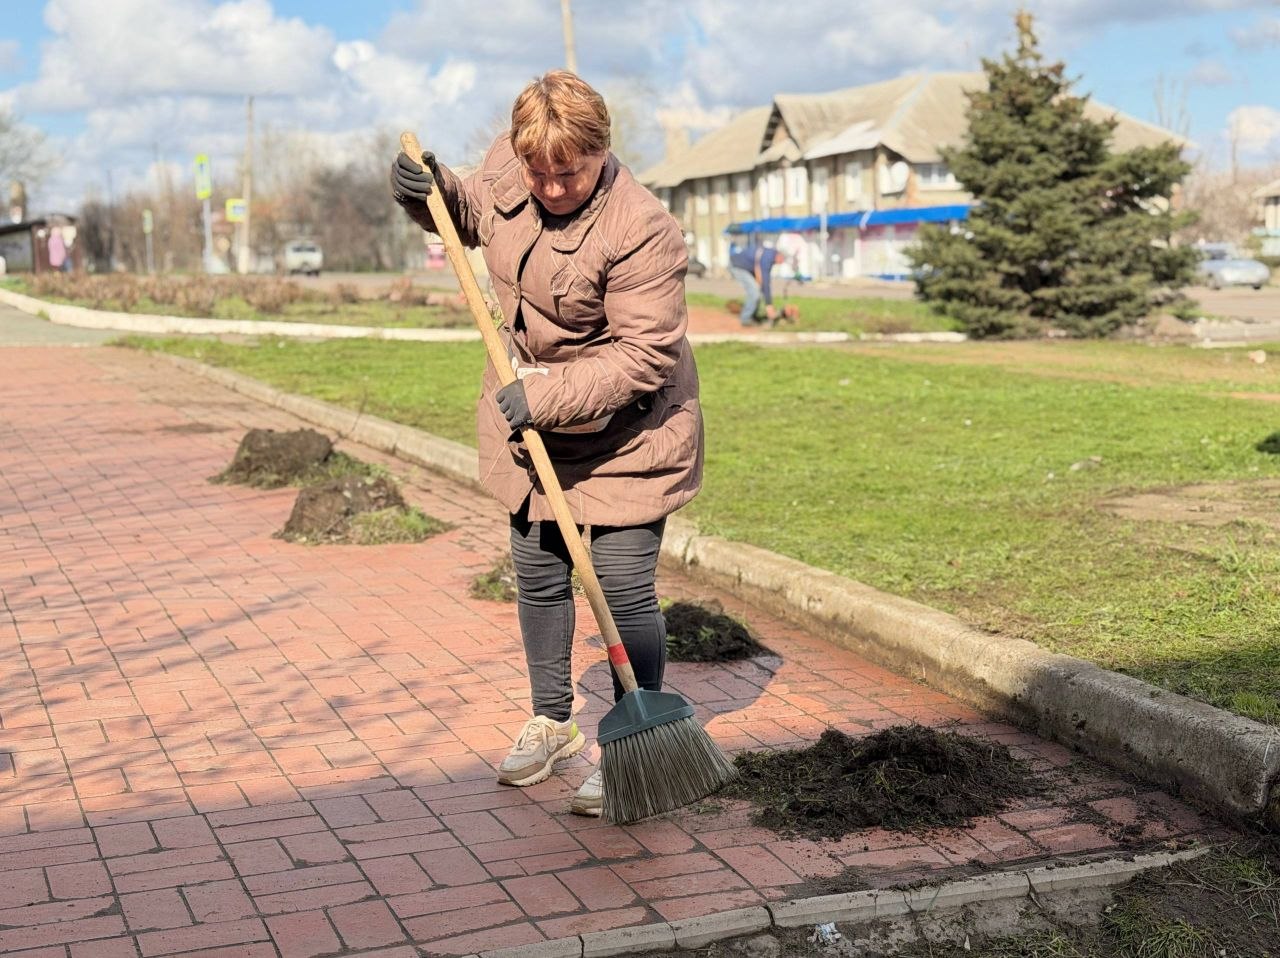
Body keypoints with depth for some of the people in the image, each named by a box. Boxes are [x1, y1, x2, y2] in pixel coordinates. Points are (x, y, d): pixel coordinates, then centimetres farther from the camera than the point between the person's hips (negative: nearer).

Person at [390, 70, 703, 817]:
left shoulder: (641, 232, -28)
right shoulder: (508, 164, -7)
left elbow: (642, 357, -27)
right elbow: (473, 214, 16)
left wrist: (548, 395, -32)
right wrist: (430, 192, -6)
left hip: (622, 431, -7)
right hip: (531, 420, 7)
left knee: (625, 588, -4)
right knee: (538, 575, 15)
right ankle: (553, 723, 33)